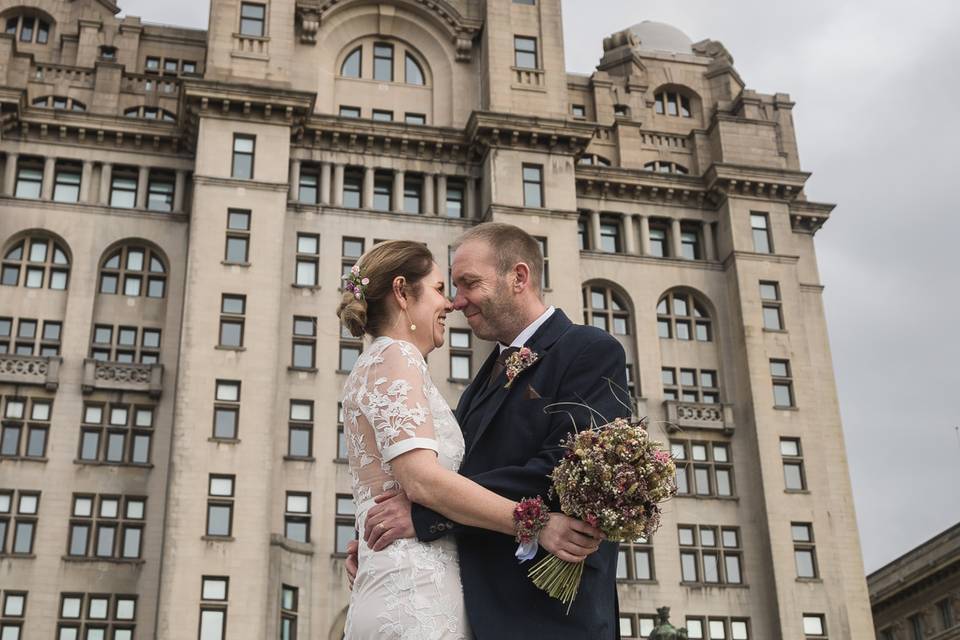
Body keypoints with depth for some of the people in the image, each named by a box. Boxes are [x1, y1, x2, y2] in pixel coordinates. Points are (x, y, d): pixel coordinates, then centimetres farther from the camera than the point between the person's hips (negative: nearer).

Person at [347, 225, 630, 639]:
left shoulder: (592, 352, -8)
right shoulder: (492, 371, 17)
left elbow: (564, 471, -21)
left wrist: (425, 513, -21)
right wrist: (375, 538, -5)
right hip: (480, 605, 7)